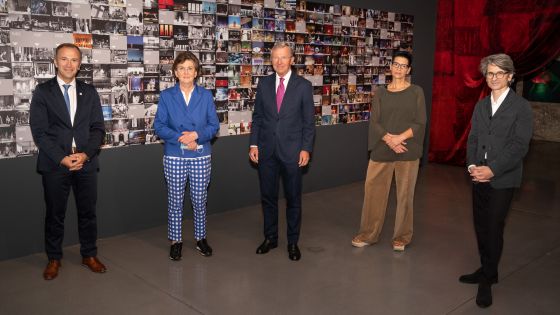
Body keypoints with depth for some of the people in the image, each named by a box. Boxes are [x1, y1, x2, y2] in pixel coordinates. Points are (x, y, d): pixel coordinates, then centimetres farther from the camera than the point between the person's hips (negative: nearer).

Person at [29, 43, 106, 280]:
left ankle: (89, 255, 26)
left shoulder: (89, 92, 8)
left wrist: (85, 154, -11)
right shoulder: (43, 91, 1)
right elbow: (39, 131, -5)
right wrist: (62, 158, -15)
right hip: (54, 163, -2)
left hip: (86, 162, 2)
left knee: (88, 211, 10)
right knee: (55, 214, 9)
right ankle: (54, 259, 25)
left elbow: (98, 127, 4)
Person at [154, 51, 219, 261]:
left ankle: (201, 238, 26)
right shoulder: (166, 96, 2)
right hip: (174, 156, 0)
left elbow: (214, 125, 2)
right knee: (175, 200, 7)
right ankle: (175, 241, 22)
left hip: (200, 156, 1)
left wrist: (196, 135, -15)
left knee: (199, 199, 7)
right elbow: (159, 126, -2)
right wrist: (180, 138, -15)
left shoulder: (205, 96, 4)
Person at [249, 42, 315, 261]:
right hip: (266, 150, 3)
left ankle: (293, 242, 22)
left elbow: (309, 121, -2)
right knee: (267, 197, 11)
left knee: (293, 198, 8)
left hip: (292, 150, -2)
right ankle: (270, 237, 28)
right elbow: (257, 116, 7)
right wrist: (254, 144, 0)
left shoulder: (303, 85, -3)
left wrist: (306, 149, -8)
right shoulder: (263, 84, 5)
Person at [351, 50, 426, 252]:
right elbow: (374, 122, 1)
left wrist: (400, 138, -16)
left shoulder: (416, 92, 4)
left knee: (405, 194, 6)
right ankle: (368, 234, 19)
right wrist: (389, 140, -15)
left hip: (408, 151, -2)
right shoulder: (381, 92, 9)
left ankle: (402, 237, 22)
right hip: (381, 150, 2)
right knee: (374, 191, 4)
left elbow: (420, 123, -2)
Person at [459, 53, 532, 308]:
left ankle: (487, 279, 12)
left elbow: (519, 145, -12)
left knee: (493, 229, -1)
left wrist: (493, 169, -20)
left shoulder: (521, 107, -6)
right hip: (479, 177, 5)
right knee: (481, 227, 12)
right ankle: (486, 270, 29)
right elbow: (473, 138, 10)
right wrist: (472, 165, -7)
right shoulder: (481, 105, 12)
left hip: (502, 179, -5)